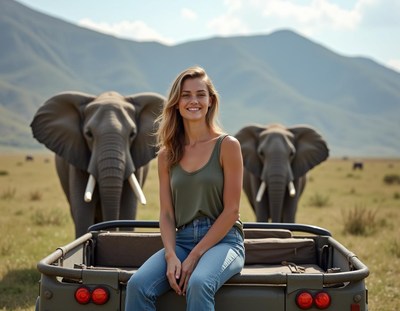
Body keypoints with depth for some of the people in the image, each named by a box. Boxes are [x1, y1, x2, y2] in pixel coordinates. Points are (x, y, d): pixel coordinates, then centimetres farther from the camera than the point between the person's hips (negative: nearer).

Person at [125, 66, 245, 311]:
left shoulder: (227, 145, -1)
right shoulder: (167, 155, 11)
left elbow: (231, 209, -6)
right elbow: (166, 212, 7)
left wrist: (195, 255, -12)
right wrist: (171, 255, -12)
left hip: (222, 240, -3)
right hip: (181, 240, 4)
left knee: (198, 284, -35)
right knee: (137, 286, -23)